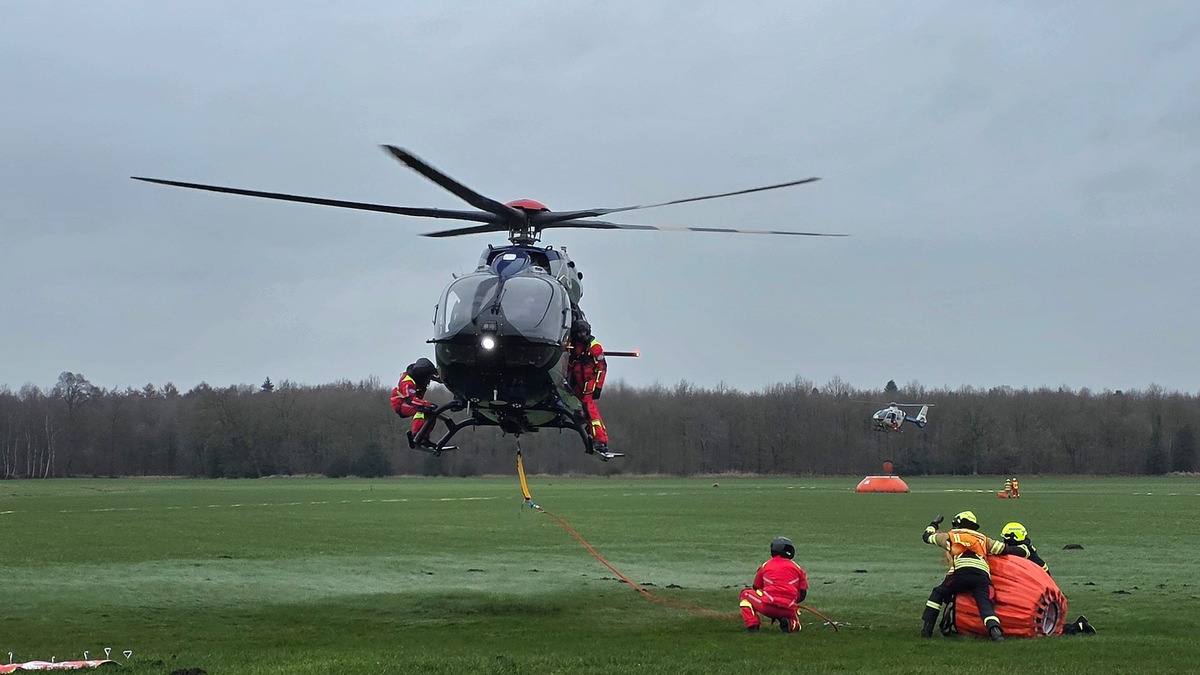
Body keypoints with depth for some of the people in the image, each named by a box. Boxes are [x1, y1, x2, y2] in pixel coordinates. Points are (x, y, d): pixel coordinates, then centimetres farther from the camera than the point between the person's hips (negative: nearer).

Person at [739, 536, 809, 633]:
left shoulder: (765, 565, 13)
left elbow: (755, 588, 23)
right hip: (789, 610, 2)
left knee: (746, 593, 22)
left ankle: (752, 626, 4)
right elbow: (803, 594, 14)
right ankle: (789, 623, -5)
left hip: (767, 607, -2)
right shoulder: (797, 568, 16)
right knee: (794, 625, 33)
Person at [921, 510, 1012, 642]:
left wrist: (934, 524, 61)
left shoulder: (951, 536, 28)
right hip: (983, 575, 2)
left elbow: (927, 537, 40)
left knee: (938, 593, 17)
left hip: (961, 571, -2)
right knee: (985, 604, -6)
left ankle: (926, 627, 10)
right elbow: (1004, 549, 25)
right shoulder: (983, 539, 34)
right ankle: (995, 629, -34)